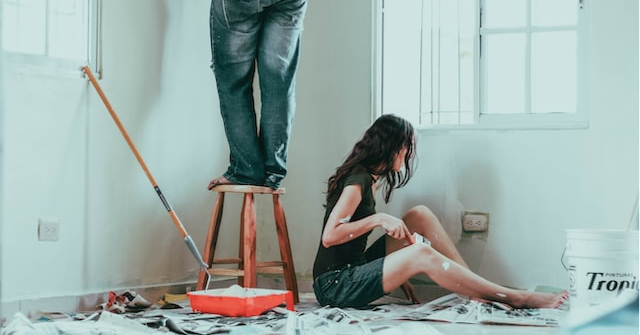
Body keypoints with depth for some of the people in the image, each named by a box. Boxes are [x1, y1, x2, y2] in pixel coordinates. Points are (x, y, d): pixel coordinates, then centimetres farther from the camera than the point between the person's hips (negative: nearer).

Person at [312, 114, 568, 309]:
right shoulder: (357, 181, -15)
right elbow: (329, 237, -24)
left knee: (420, 216, 4)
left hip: (354, 268, 10)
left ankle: (477, 289, -3)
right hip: (334, 285, -10)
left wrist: (398, 274, 10)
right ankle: (514, 298, -21)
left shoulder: (369, 179, 14)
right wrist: (378, 219, -21)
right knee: (422, 254, -26)